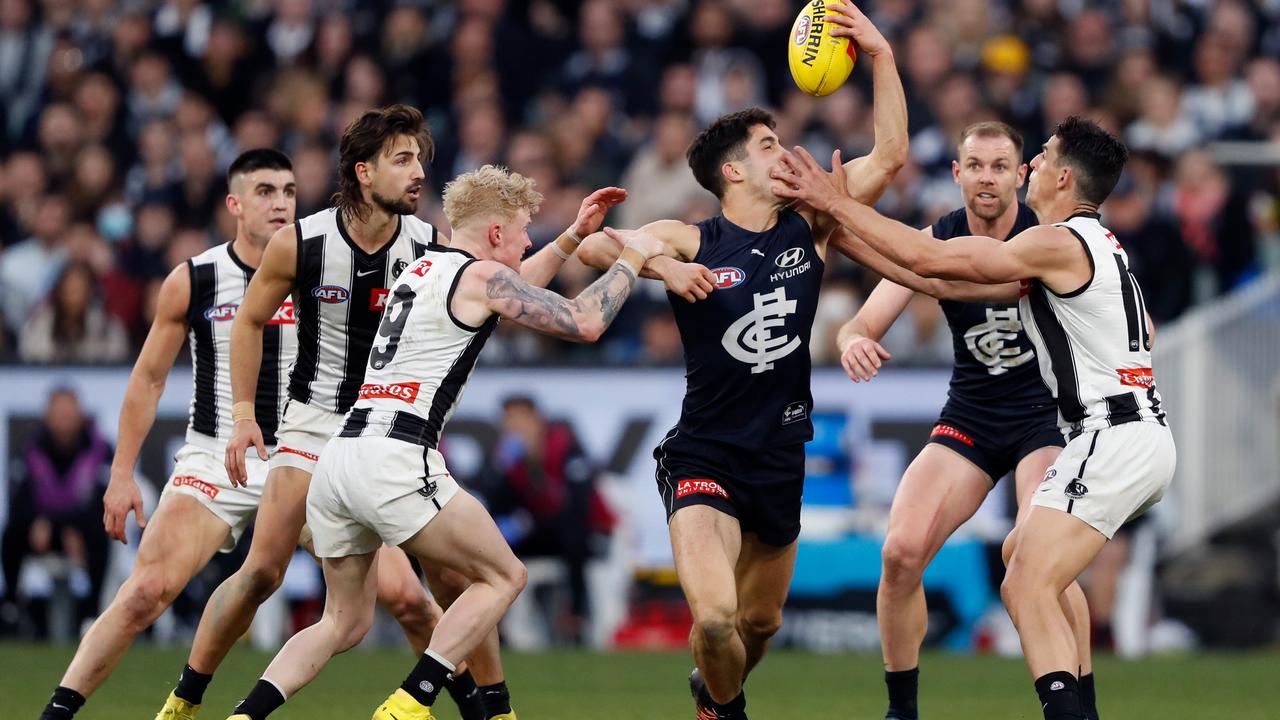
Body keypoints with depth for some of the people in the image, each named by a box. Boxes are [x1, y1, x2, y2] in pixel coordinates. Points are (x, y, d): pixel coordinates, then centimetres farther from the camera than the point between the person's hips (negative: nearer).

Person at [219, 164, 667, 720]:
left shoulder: (424, 268, 23)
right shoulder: (480, 275, -2)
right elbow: (584, 323, -3)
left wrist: (573, 236, 43)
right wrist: (631, 259, 12)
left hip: (338, 458, 8)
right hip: (396, 460, -8)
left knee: (345, 622, 17)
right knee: (503, 576, 7)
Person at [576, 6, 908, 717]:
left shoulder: (808, 226, 3)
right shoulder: (692, 242, -6)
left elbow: (890, 156, -2)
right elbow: (591, 245, -12)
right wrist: (661, 267, -26)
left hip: (781, 457, 5)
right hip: (705, 456, -4)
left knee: (761, 620, 18)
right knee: (715, 617, -22)